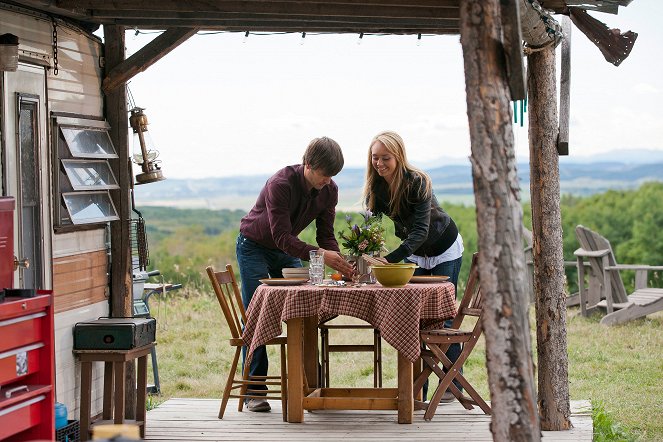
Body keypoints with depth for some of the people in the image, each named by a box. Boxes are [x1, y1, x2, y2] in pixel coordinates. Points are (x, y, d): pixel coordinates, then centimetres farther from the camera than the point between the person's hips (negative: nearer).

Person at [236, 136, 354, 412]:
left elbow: (326, 235, -10)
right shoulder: (281, 184, -33)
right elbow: (282, 237, -36)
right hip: (255, 247, -5)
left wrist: (340, 263, -30)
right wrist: (320, 255, -46)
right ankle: (254, 391, -6)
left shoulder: (329, 190, -13)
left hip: (287, 250, 5)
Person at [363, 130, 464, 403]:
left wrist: (390, 259, -50)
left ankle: (452, 384, 6)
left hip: (444, 249, -5)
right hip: (414, 253, 5)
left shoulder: (417, 182, -31)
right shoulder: (375, 187, -15)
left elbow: (420, 231, -38)